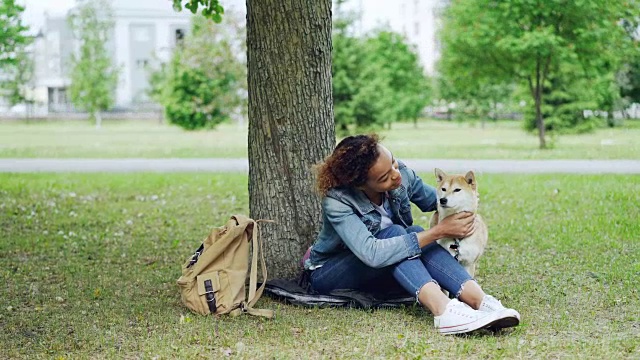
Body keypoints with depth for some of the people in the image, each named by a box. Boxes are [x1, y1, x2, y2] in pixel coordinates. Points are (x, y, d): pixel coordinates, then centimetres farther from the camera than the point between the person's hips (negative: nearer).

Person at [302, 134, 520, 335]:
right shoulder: (337, 202, -32)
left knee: (414, 234, -27)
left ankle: (478, 300, -43)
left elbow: (434, 200, 4)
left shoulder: (401, 174, -16)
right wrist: (438, 232, -40)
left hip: (382, 275, 5)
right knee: (393, 233, -31)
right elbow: (372, 254, -44)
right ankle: (443, 310, -52)